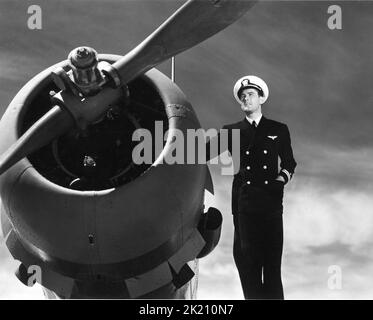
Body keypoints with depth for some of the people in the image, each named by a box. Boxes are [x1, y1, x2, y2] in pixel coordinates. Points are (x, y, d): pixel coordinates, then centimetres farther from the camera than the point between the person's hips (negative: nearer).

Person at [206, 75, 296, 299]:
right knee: (248, 261, -5)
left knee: (272, 261, -4)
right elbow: (205, 152, 6)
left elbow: (289, 163, 21)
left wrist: (282, 178, 2)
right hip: (244, 203, 0)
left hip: (271, 201, 0)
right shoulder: (232, 131, 14)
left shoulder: (279, 130, 15)